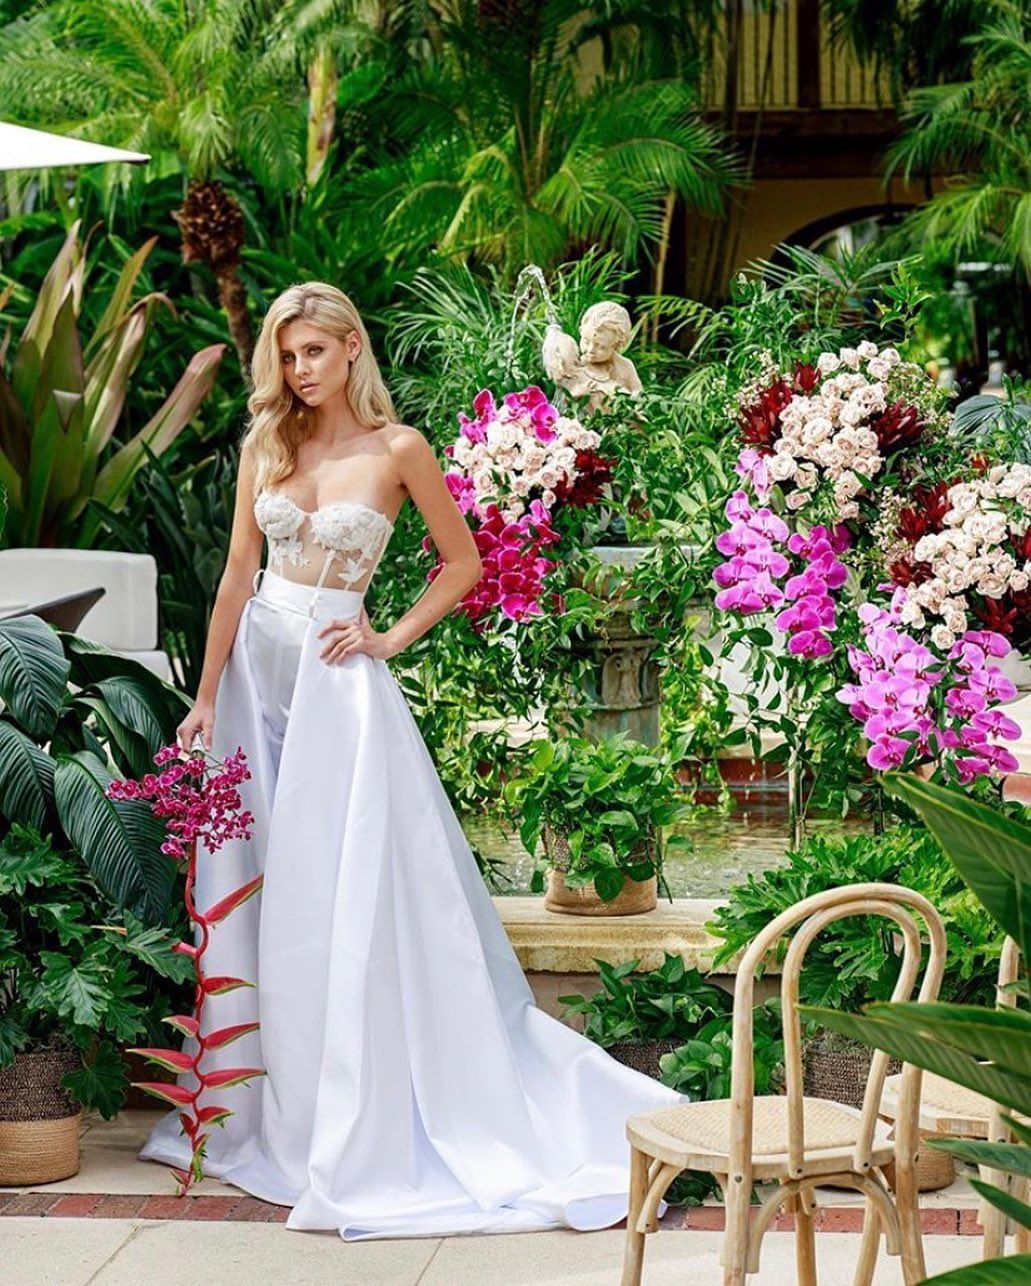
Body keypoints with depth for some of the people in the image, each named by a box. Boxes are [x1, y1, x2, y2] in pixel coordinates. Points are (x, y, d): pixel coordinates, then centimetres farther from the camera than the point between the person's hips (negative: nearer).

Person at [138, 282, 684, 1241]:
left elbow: (463, 562, 5)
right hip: (258, 665, 4)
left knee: (345, 892, -5)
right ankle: (261, 1105, 17)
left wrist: (390, 639, -4)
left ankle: (357, 1125, 2)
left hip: (337, 680, -4)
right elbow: (238, 574, 6)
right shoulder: (267, 442, 7)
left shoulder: (396, 449, -4)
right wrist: (206, 698, 3)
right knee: (252, 883, 6)